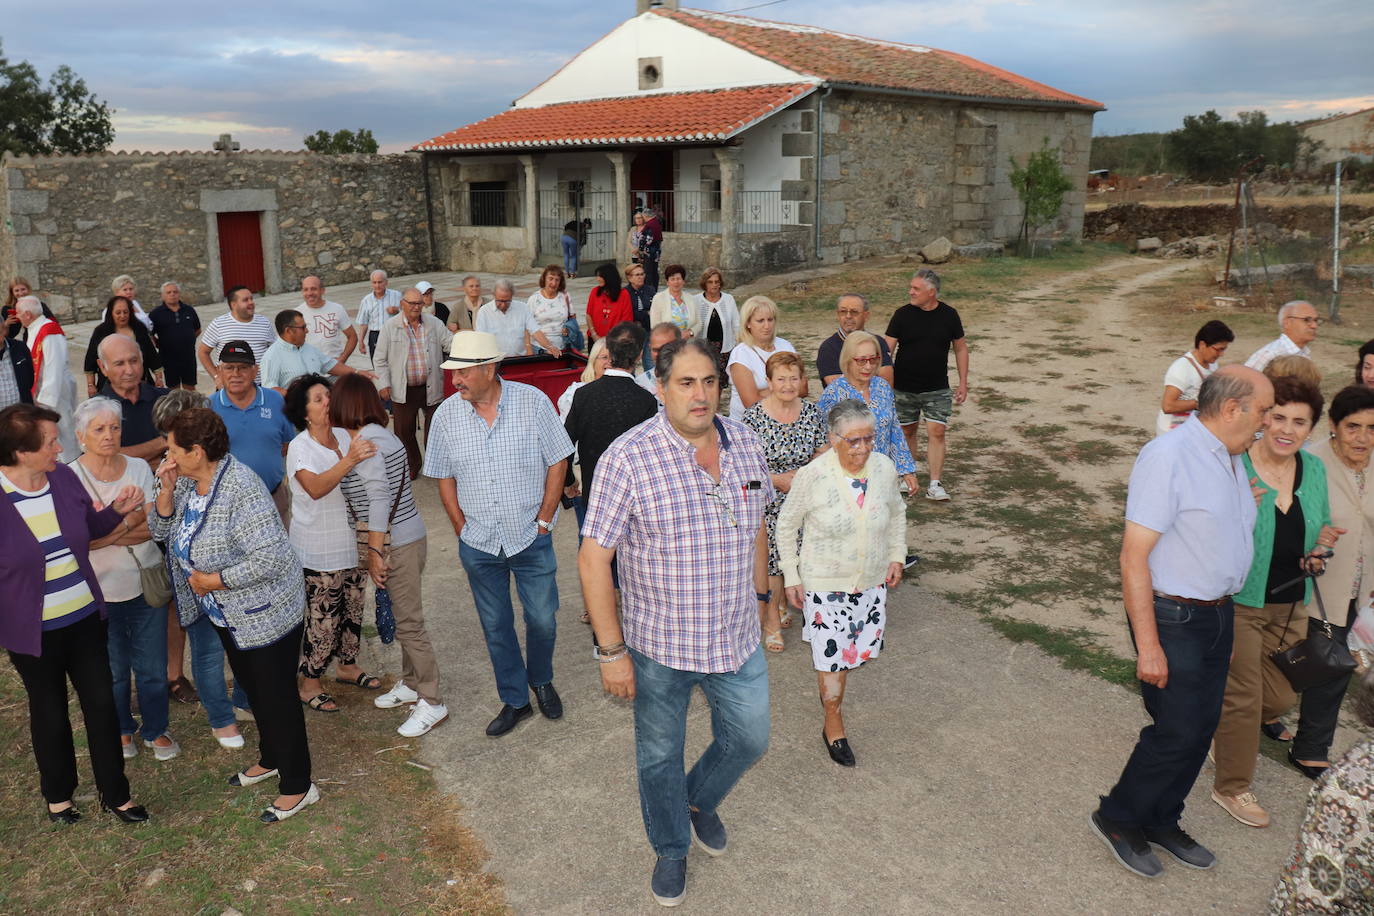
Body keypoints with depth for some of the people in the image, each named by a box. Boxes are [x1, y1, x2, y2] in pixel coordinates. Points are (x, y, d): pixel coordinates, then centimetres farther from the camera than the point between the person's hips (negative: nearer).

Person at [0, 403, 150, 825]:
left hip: (85, 616, 4)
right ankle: (58, 794, 39)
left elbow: (90, 528, 12)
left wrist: (117, 510, -7)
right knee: (50, 712, 15)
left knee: (101, 703, 10)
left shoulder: (65, 478, -5)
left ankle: (114, 793, 28)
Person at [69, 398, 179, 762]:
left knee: (153, 667, 11)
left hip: (146, 583, 2)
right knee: (113, 669, 14)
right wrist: (130, 520, -22)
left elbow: (154, 527, -10)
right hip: (100, 591, -2)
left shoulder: (139, 468, -3)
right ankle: (122, 730, 38)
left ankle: (155, 729, 32)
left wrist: (105, 532, -20)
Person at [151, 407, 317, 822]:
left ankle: (297, 787, 16)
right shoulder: (186, 481, 0)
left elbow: (270, 559, -32)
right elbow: (161, 531, 5)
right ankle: (271, 760, 44)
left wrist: (214, 580, -23)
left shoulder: (240, 489, -28)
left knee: (276, 695, 1)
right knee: (251, 686, 24)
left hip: (265, 613, -9)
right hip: (227, 613, 9)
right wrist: (166, 491, -11)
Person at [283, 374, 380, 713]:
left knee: (352, 610, 18)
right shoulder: (300, 447, -15)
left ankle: (347, 667, 37)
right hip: (320, 552, -6)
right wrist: (349, 460, -44)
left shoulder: (345, 436, 2)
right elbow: (316, 487, -34)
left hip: (353, 543, 6)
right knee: (323, 619, 0)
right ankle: (309, 685, 16)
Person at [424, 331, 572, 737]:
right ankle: (515, 700, 30)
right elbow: (444, 477, 6)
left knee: (542, 619, 8)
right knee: (496, 626, 13)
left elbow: (557, 462, -6)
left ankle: (541, 681, 37)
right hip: (478, 544, 2)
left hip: (530, 537, -2)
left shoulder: (532, 402, -11)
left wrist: (543, 521, -8)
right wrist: (462, 528, 0)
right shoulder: (447, 414, -4)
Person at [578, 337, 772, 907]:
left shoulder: (745, 443, -4)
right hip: (659, 646, -4)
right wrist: (612, 651, -17)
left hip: (737, 640, 4)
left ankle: (700, 800, 51)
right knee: (660, 757, 16)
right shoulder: (629, 458, -20)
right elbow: (594, 559, -17)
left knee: (749, 739, 19)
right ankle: (671, 849, 45)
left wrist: (759, 595, 18)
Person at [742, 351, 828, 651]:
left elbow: (823, 454, 9)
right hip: (768, 504, -4)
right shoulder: (753, 417, -12)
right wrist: (778, 480, -16)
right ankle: (772, 623, 22)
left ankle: (781, 605, 38)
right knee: (771, 561, 2)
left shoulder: (811, 413, 0)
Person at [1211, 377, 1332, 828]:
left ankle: (1227, 731, 45)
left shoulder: (1314, 469, 2)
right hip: (1239, 601, -6)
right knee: (1242, 696, 3)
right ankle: (1232, 787, 23)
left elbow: (1321, 525, 18)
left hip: (1291, 605, 6)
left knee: (1282, 694, 15)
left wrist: (1319, 550, -4)